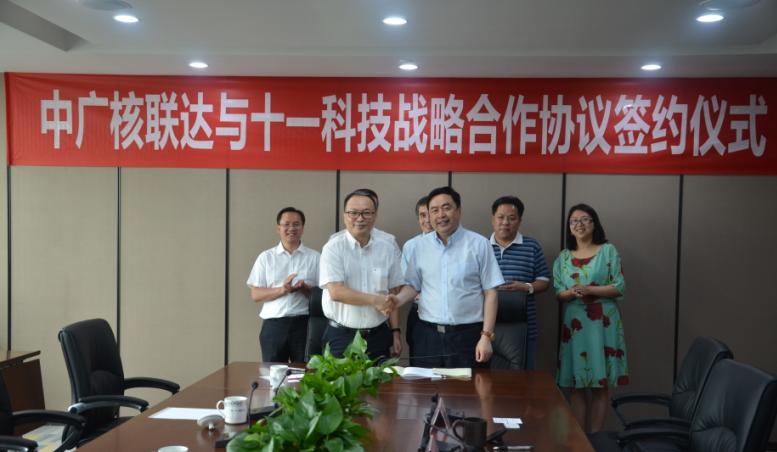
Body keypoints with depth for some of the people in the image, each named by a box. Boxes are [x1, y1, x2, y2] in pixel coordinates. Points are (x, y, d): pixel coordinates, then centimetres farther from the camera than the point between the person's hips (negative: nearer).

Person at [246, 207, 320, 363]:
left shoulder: (314, 257, 6)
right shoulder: (266, 257, 6)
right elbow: (256, 295, 2)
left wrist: (305, 289, -16)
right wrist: (282, 290, -14)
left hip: (304, 323, 0)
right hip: (274, 325, 0)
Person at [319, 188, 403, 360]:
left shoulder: (388, 248, 4)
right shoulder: (333, 248, -7)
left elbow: (393, 295, 7)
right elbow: (336, 292, -16)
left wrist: (395, 332, 3)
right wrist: (375, 300, -16)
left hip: (379, 336, 3)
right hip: (341, 337, -3)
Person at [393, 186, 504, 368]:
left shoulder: (479, 244, -4)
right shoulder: (421, 245, 6)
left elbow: (490, 293, -3)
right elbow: (413, 285, 13)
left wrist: (486, 336, -9)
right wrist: (398, 299, -9)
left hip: (468, 334, -3)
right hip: (428, 334, 3)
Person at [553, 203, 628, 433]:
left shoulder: (608, 251, 2)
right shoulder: (563, 257, 10)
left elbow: (619, 287, -4)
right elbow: (557, 292, 6)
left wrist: (589, 290, -15)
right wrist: (571, 293, -16)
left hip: (603, 323, -2)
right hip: (574, 323, 2)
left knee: (601, 383, -1)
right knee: (576, 384, 2)